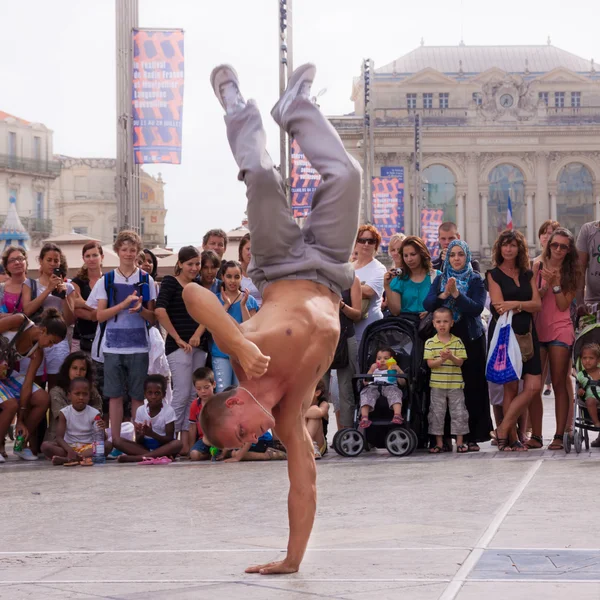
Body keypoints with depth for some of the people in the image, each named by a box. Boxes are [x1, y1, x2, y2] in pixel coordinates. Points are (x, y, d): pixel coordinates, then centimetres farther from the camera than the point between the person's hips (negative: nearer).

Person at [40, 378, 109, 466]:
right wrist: (69, 450, -31)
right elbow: (59, 437, -10)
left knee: (107, 445, -30)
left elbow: (102, 439, -8)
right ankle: (84, 458, -40)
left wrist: (102, 430, -33)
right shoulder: (64, 413, -2)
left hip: (88, 447, 0)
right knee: (45, 445, -24)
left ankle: (66, 459, -38)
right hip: (69, 446, 0)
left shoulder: (94, 413, -2)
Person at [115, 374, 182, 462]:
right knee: (117, 441, -19)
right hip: (145, 446, 3)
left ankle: (134, 457, -37)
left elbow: (169, 439, -12)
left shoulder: (168, 411, -8)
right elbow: (138, 442, -1)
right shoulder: (141, 410, 0)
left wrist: (152, 434, -27)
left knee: (178, 443, -35)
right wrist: (141, 434, -25)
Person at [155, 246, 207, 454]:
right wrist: (178, 339, -13)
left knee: (194, 395, 4)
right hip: (178, 346, -6)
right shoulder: (170, 282, -2)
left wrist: (198, 334, -10)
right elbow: (160, 311, -15)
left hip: (198, 347, 6)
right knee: (182, 394, -11)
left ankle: (186, 444, 7)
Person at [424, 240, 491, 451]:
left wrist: (456, 293, -19)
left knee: (472, 385, -6)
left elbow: (477, 308, -10)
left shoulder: (476, 280, 4)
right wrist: (444, 295, -17)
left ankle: (472, 436, -3)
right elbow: (427, 304, -1)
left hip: (471, 338, -2)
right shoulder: (440, 279, 12)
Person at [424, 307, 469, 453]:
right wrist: (442, 359, -22)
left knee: (458, 412, 2)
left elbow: (460, 362, -3)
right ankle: (439, 443, 11)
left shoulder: (457, 342, 2)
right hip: (437, 385, 0)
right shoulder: (430, 343, 1)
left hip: (455, 384, 0)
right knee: (437, 413, 4)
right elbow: (430, 363, -5)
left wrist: (451, 357, -22)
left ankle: (460, 442, 9)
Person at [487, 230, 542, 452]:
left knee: (534, 386, -7)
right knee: (511, 387, -5)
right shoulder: (494, 274, 3)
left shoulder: (528, 274, 16)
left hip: (526, 334, 5)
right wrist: (524, 306, -2)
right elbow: (498, 305, -8)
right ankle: (511, 437, 3)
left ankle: (503, 429, 0)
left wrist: (515, 304, -11)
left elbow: (537, 304, 4)